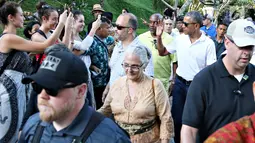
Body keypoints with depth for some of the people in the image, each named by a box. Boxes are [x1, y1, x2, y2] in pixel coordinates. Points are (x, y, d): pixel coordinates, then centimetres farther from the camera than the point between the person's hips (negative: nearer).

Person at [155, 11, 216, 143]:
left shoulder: (208, 43, -12)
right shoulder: (180, 39, -1)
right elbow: (162, 52, 10)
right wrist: (159, 37, -6)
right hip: (179, 83, 4)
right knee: (177, 117, 13)